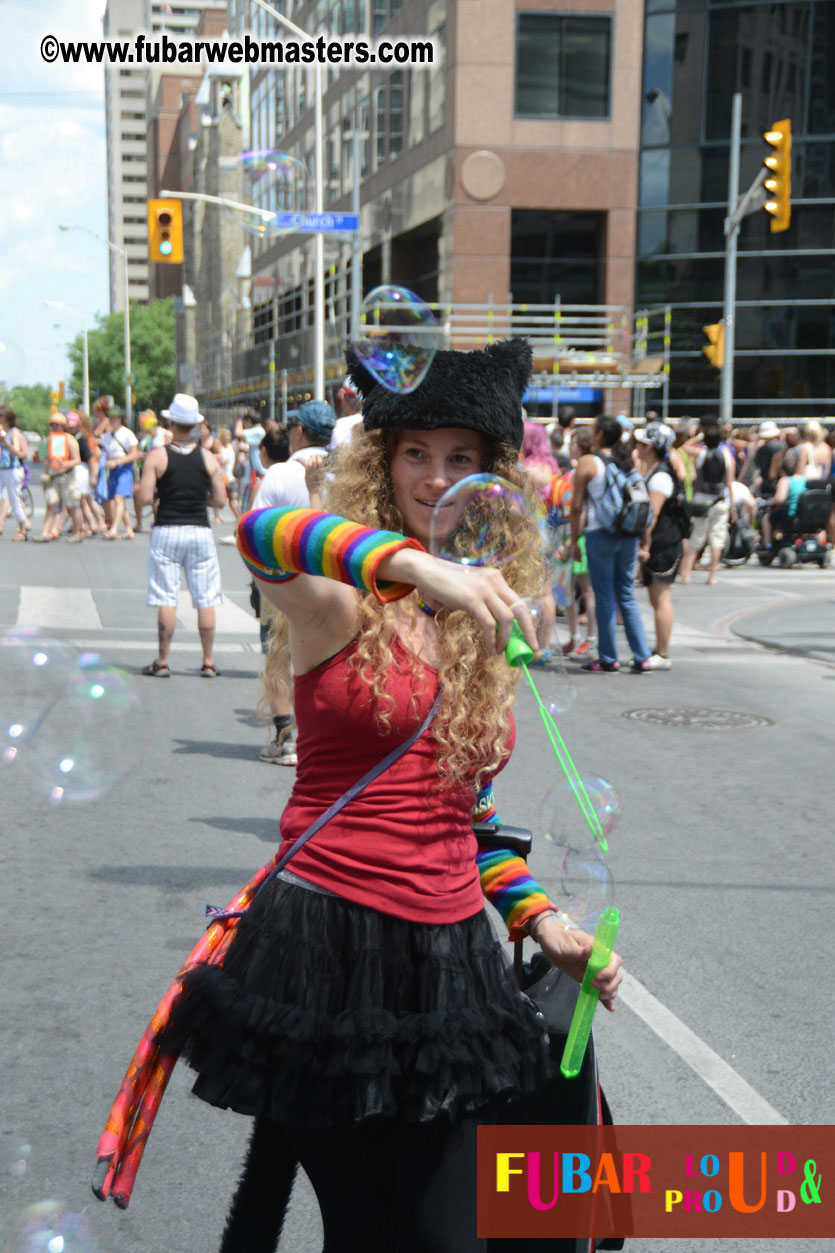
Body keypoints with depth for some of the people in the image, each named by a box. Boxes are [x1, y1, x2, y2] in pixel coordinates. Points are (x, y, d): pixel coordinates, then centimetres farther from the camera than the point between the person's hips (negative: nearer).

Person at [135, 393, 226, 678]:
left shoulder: (157, 456, -5)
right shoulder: (208, 458, 1)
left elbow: (144, 499, -10)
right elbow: (219, 499, 1)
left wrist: (161, 491, 11)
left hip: (166, 531, -1)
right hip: (200, 530, 1)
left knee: (166, 599, 1)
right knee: (205, 599, 6)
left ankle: (162, 662, 4)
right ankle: (208, 662, 8)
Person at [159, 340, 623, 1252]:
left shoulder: (485, 628, 11)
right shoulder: (339, 603, -8)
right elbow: (263, 532, -33)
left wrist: (543, 923, 9)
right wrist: (419, 566, -47)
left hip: (449, 958, 6)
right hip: (333, 945, -5)